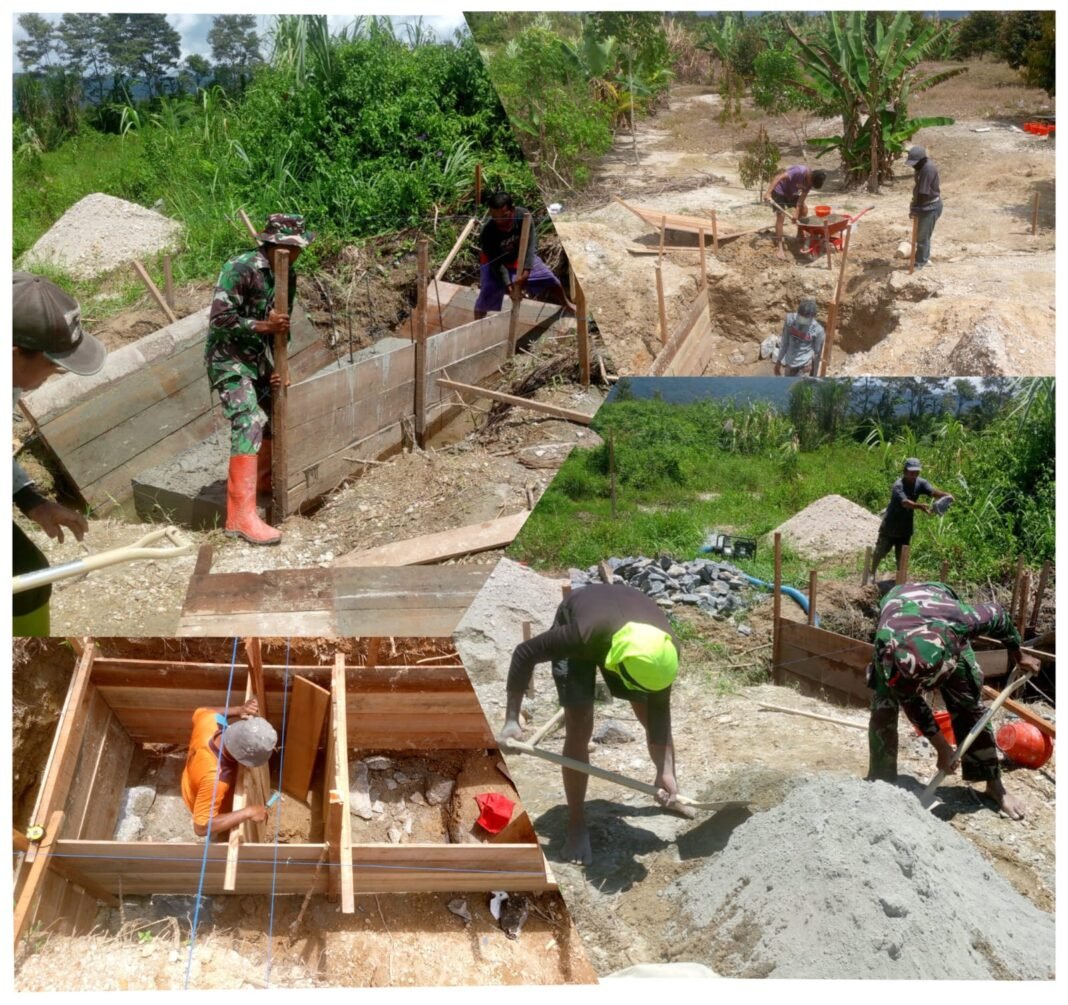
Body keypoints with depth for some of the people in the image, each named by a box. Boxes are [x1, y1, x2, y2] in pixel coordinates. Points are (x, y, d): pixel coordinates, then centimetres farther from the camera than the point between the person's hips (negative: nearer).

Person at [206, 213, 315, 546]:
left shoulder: (288, 276, 4)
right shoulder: (240, 268, -20)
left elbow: (281, 327, 10)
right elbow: (220, 318, -24)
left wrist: (277, 367, -1)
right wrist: (264, 326, -25)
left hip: (259, 359, 9)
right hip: (228, 359, -8)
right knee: (249, 424, -20)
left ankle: (261, 479, 42)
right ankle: (241, 515, -25)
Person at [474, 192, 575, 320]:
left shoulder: (523, 215, -32)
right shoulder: (488, 232, -36)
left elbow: (531, 245, -29)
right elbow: (496, 263, -29)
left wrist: (526, 272, -39)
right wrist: (508, 286, -37)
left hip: (520, 257, 3)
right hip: (495, 262, -3)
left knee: (552, 281, 14)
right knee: (484, 300, -10)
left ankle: (566, 305, 44)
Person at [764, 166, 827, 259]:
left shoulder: (811, 180, -13)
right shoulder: (799, 171, -35)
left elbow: (802, 197, -12)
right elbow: (779, 177, -42)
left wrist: (796, 214, -21)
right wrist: (768, 193, -50)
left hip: (792, 193, 7)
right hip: (780, 191, -7)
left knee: (804, 210, 7)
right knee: (780, 216, -16)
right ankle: (778, 247, -17)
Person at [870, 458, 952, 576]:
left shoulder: (920, 483, -10)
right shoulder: (898, 486, -27)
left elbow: (933, 491, -25)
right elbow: (905, 502, -43)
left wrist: (945, 495, -46)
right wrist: (920, 506, -60)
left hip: (905, 527, 4)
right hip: (890, 526, -4)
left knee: (901, 557, 13)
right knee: (880, 552, 12)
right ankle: (872, 573, 32)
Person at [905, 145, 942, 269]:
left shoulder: (928, 169, -28)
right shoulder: (922, 166, 3)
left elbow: (924, 193, -26)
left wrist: (915, 208, -20)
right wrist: (914, 205, 9)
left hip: (930, 207, -10)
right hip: (925, 205, 10)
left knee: (922, 236, 0)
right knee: (921, 234, 20)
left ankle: (920, 262, 12)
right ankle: (925, 258, 34)